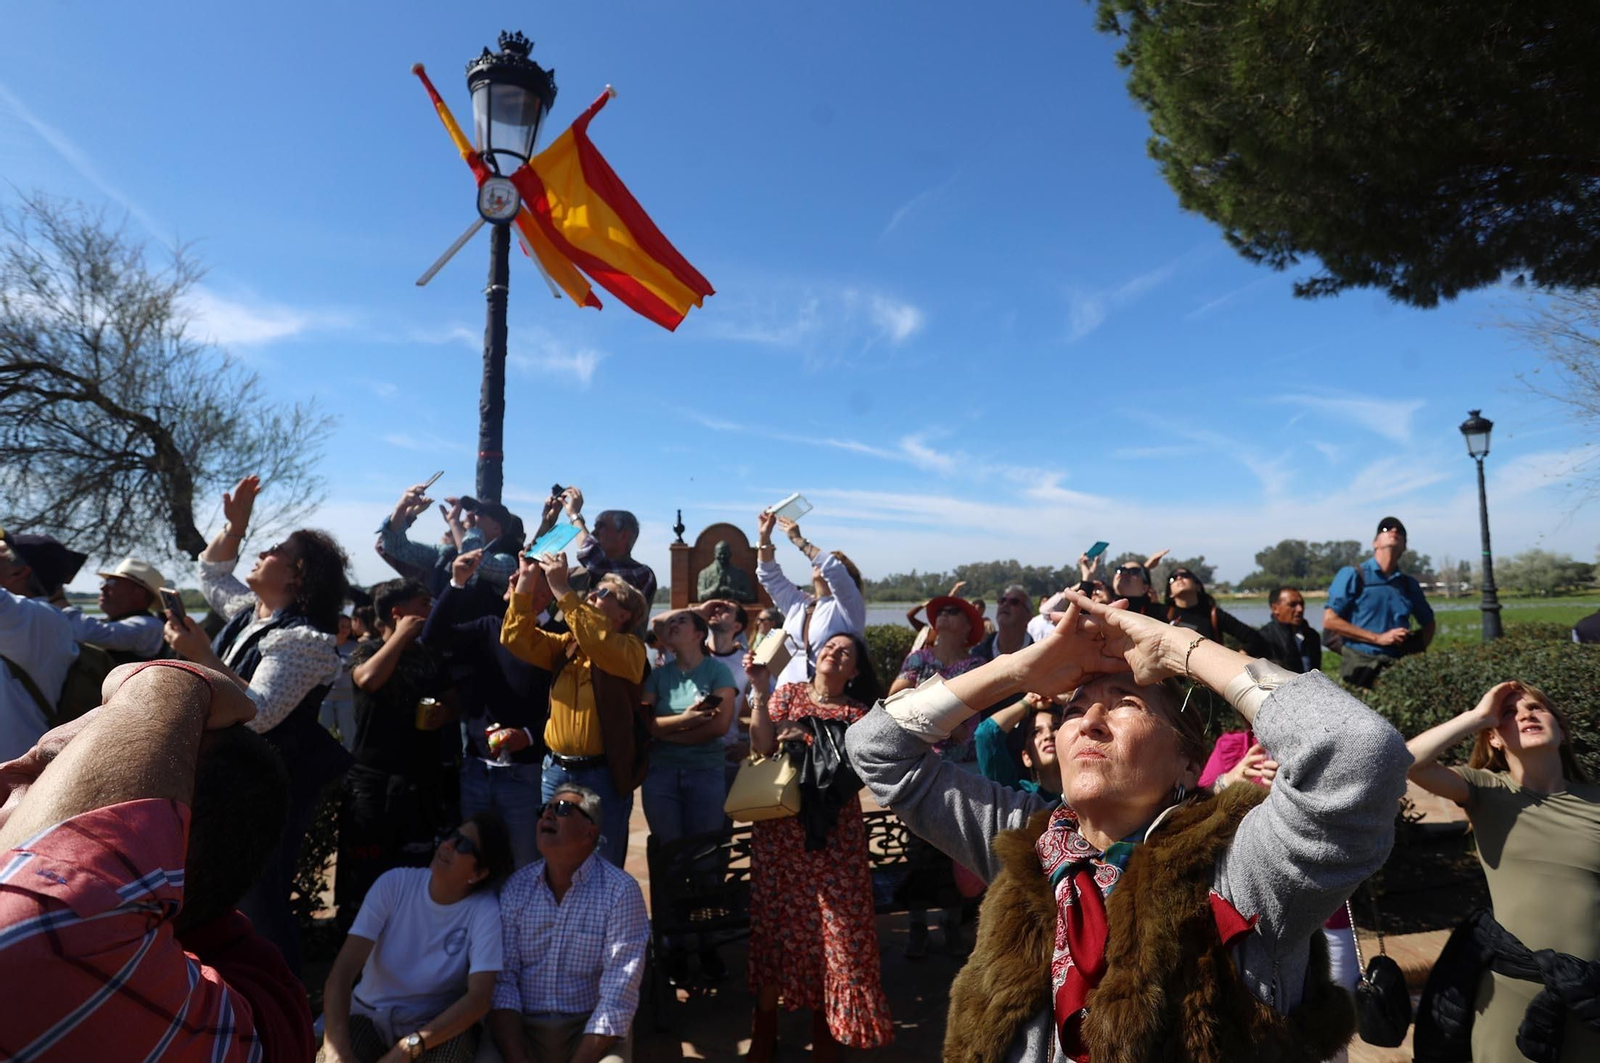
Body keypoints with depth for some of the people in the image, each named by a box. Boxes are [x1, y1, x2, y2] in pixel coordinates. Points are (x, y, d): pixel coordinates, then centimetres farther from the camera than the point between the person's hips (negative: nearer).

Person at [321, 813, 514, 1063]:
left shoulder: (486, 911, -18)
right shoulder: (394, 883, -13)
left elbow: (479, 998, -25)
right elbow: (342, 971, -18)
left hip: (439, 1023, -1)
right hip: (370, 1015, 2)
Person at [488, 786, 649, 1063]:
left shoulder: (621, 891, -11)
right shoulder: (516, 887, 2)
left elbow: (618, 997, -14)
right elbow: (502, 977, -2)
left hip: (591, 1028, -3)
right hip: (522, 1027, 3)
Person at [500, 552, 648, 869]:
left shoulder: (630, 648, -7)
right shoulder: (567, 644, 12)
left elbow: (598, 640, -29)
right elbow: (517, 637, 2)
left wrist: (561, 587, -26)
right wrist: (526, 581, -8)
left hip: (603, 775, -6)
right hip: (556, 770, 6)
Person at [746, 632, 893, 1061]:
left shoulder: (857, 711, 5)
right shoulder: (788, 693, 4)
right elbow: (763, 746, -8)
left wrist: (810, 739, -19)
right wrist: (760, 693, -15)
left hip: (835, 831, 0)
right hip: (781, 826, 0)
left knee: (835, 924, 3)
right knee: (776, 918, 7)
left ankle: (825, 1024, 22)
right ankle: (765, 1027, 22)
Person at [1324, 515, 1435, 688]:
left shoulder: (1409, 584, 17)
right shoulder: (1352, 575, 2)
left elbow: (1428, 623, 30)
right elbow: (1329, 620, -6)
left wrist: (1416, 649, 9)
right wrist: (1378, 638, -8)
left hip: (1399, 667, 4)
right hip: (1361, 666, -4)